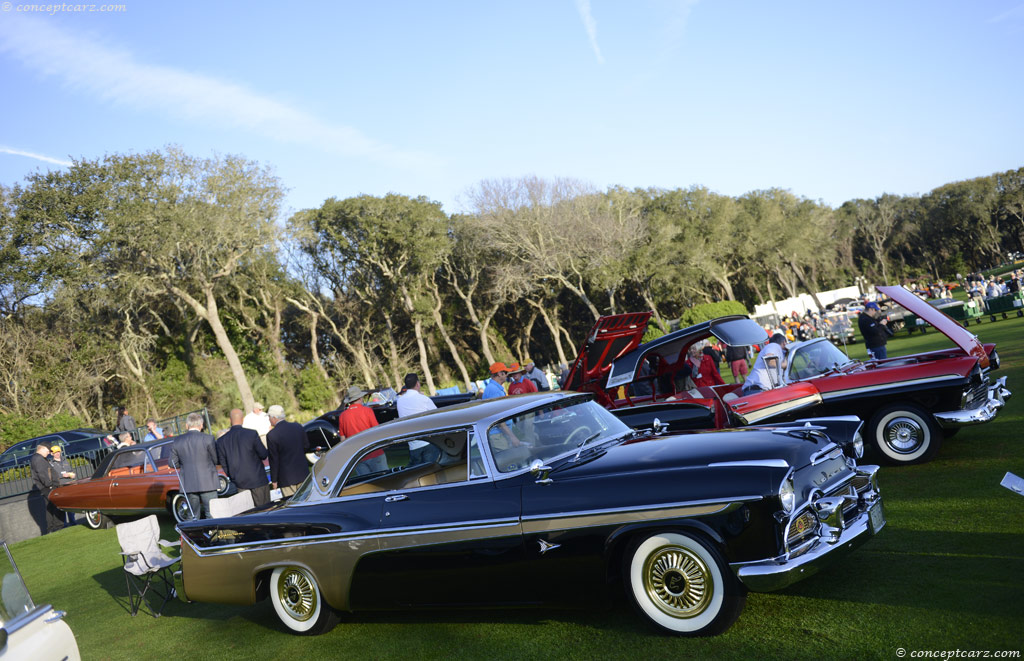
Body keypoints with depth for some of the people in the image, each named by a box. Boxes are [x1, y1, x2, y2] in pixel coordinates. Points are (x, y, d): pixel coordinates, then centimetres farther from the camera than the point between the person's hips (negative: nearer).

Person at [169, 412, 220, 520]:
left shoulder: (177, 441, 2)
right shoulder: (207, 439, -9)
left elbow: (173, 463, 6)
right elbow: (216, 459, -2)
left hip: (188, 484, 4)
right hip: (207, 483, -3)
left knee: (193, 516, 12)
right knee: (211, 515, 2)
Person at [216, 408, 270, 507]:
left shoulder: (222, 440, -2)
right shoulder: (252, 434, -13)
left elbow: (223, 464, 4)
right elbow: (264, 455, -10)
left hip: (240, 483, 4)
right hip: (258, 480, -4)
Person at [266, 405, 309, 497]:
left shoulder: (271, 435, -15)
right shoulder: (298, 427, 1)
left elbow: (274, 460, -10)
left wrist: (274, 480, -2)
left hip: (286, 478, -5)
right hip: (303, 473, 5)